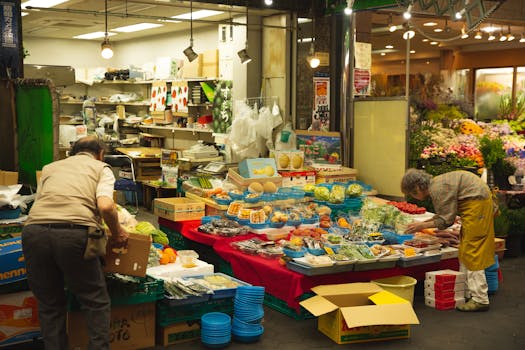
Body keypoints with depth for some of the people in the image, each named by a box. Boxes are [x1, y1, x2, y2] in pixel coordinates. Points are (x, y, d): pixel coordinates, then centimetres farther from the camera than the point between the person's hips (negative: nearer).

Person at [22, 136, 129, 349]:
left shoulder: (50, 168, 31)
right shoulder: (101, 168, 19)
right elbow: (105, 206, 0)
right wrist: (117, 233, 14)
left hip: (34, 231, 4)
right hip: (74, 233, -3)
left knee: (49, 305, 18)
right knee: (96, 303, 12)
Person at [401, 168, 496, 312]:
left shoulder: (438, 189, -20)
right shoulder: (435, 184, 11)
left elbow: (446, 220, -17)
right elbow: (444, 213, 17)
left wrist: (423, 226, -11)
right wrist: (424, 222, 12)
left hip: (477, 203, -11)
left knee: (472, 251, -9)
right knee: (465, 251, 14)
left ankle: (480, 299, -8)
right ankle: (468, 292, 20)